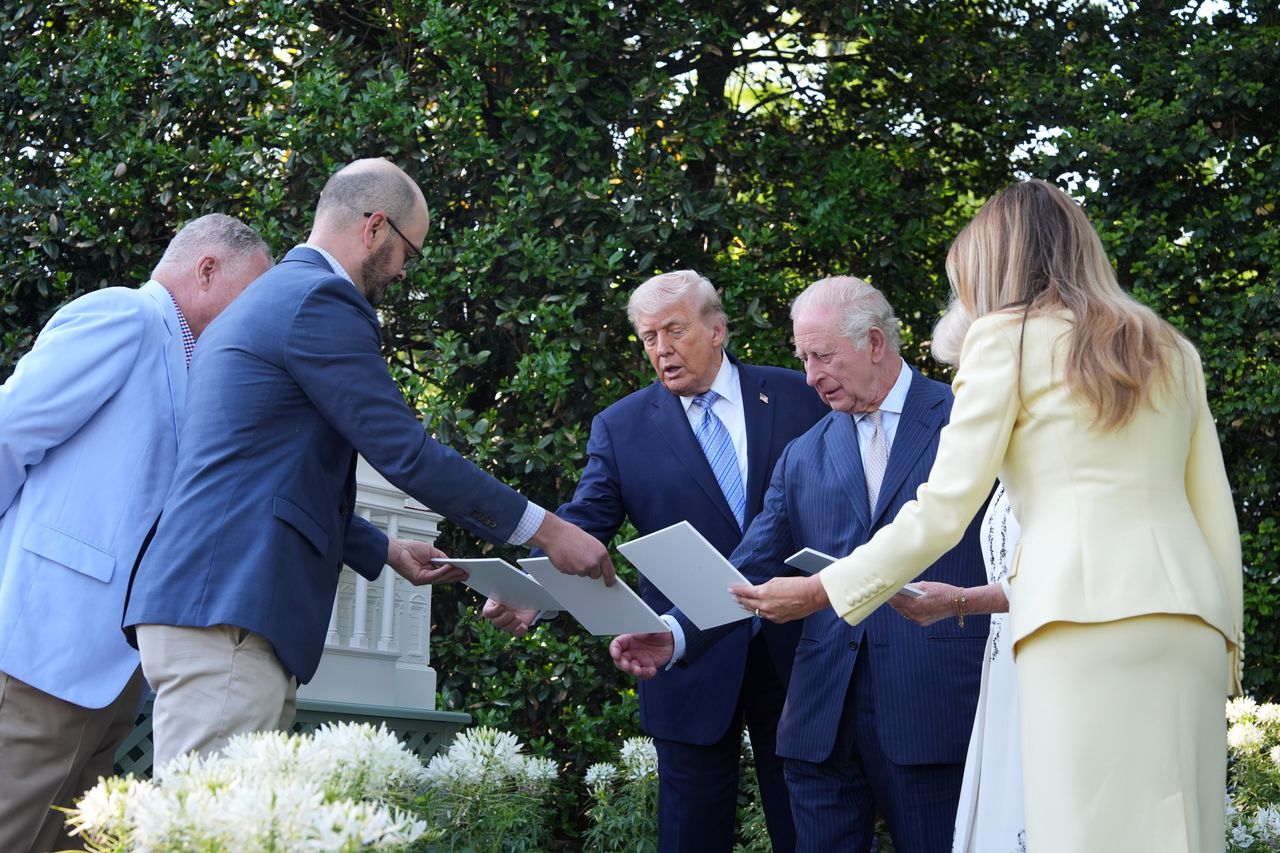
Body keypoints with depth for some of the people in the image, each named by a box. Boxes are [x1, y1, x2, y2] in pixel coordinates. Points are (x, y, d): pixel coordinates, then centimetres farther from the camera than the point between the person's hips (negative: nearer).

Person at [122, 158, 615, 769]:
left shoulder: (268, 299, 25)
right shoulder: (321, 300, -7)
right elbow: (406, 453, -11)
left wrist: (385, 551, 33)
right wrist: (546, 531, -4)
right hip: (225, 613, -10)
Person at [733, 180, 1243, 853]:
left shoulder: (1006, 336, 6)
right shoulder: (1171, 350, 22)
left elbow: (943, 511, 1)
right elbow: (1218, 515, 17)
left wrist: (819, 592, 10)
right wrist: (1226, 647, 20)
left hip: (1086, 616, -5)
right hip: (1193, 627, 5)